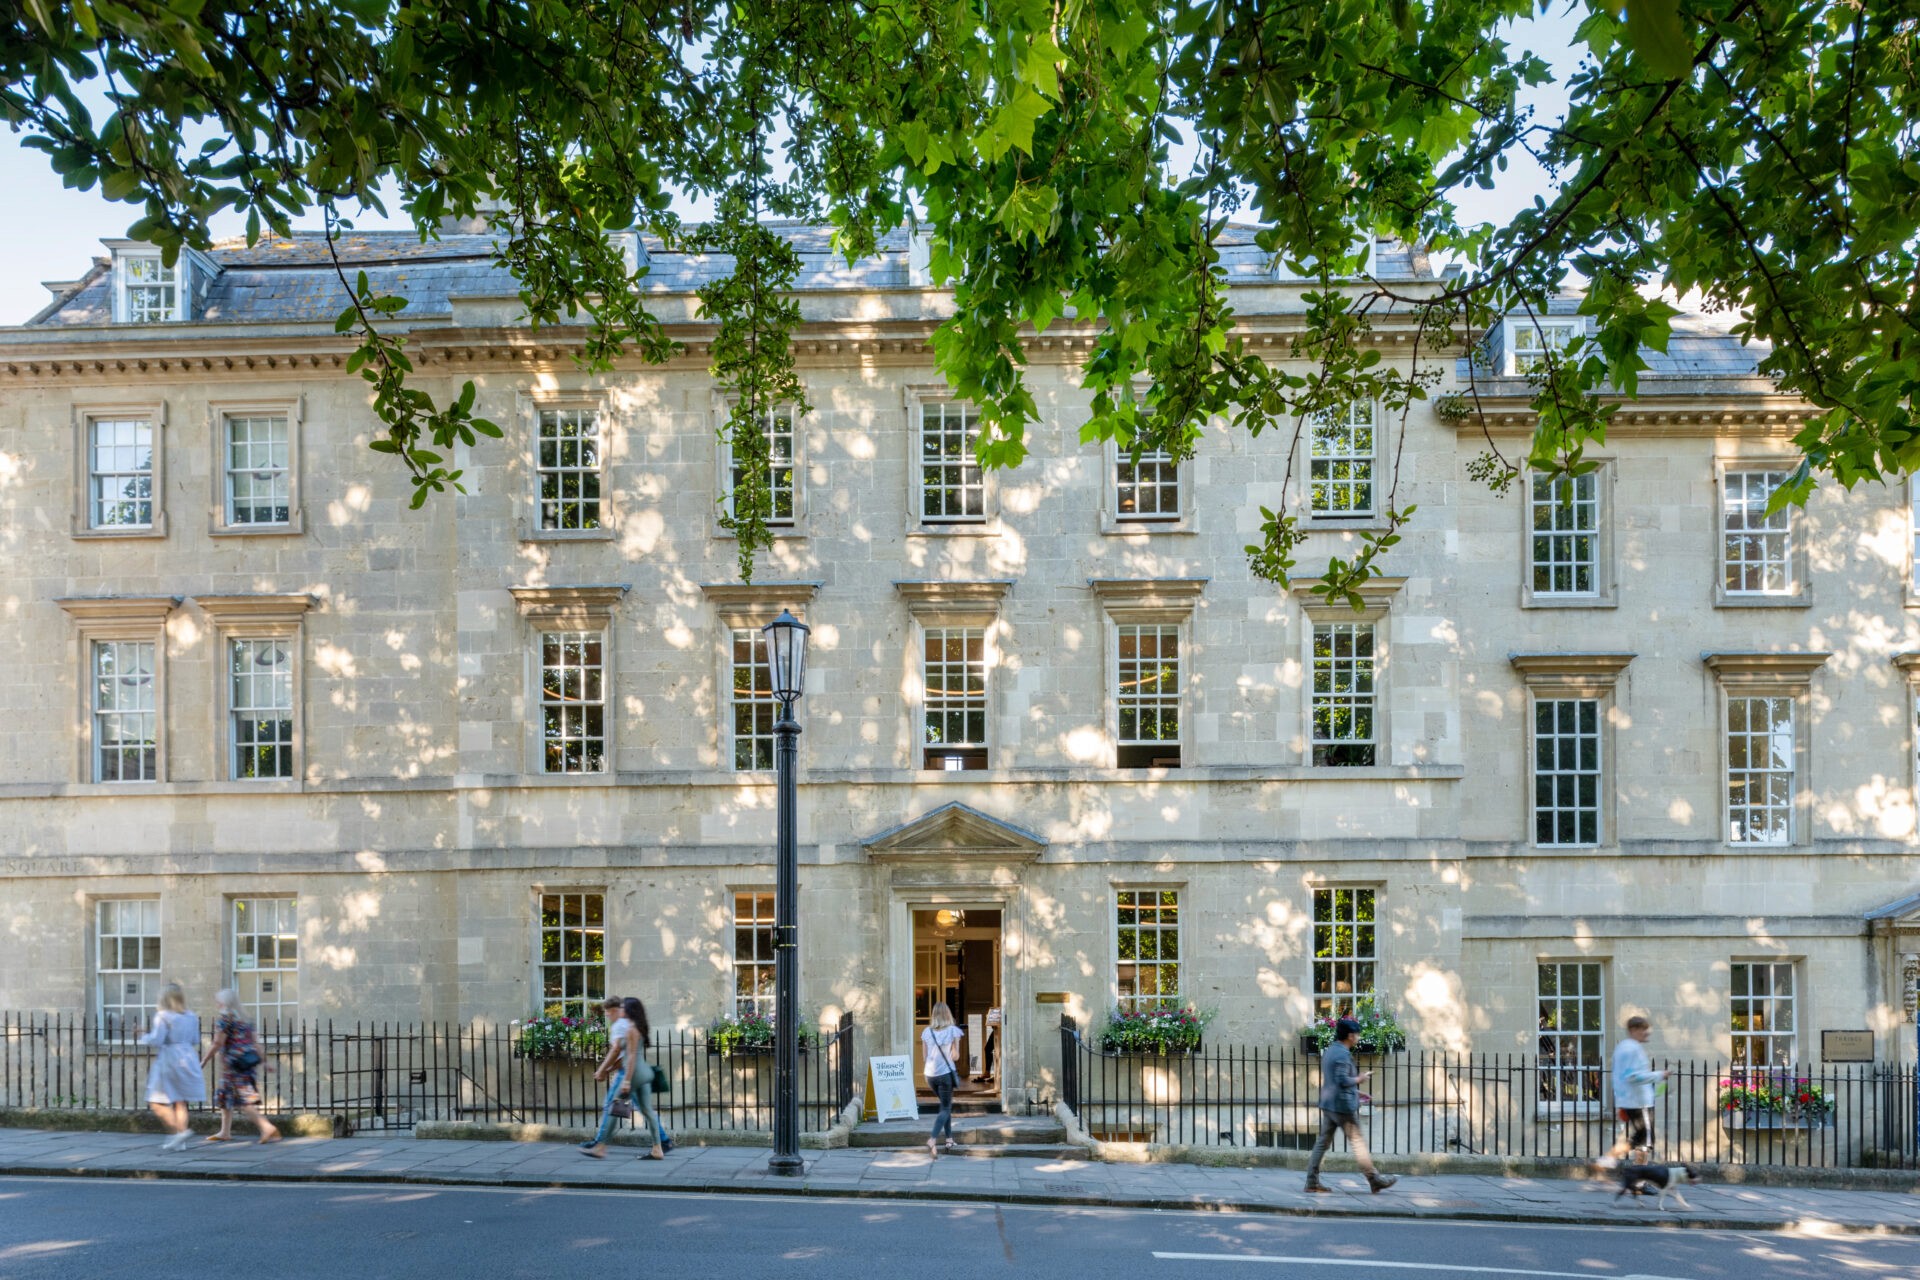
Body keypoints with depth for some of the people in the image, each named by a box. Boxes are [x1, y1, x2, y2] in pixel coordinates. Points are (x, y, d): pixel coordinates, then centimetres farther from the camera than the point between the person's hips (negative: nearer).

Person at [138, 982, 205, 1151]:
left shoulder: (163, 1016, -10)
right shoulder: (192, 1017, 8)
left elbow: (156, 1040, -14)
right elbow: (195, 1040, 13)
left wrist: (144, 1038, 4)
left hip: (169, 1060, -6)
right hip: (188, 1059, 7)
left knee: (157, 1103, 0)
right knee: (180, 1103, 11)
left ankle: (178, 1131, -13)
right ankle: (179, 1142, 12)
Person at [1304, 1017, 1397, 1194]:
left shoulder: (1328, 1051, 14)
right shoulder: (1343, 1054, -16)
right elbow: (1342, 1080, -23)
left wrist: (1355, 1092, 23)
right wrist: (1359, 1079, -6)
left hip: (1327, 1104, 9)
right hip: (1343, 1106, -9)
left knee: (1322, 1142, 7)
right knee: (1357, 1142, 2)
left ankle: (1312, 1181, 5)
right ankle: (1375, 1180, 12)